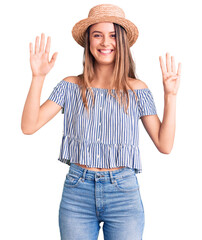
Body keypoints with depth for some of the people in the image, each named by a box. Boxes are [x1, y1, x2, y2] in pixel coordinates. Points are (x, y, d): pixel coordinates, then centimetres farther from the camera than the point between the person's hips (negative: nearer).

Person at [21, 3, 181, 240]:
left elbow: (164, 145, -1)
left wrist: (170, 95, -8)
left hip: (124, 193, 0)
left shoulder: (137, 90, 1)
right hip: (77, 193, 0)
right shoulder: (71, 86, 2)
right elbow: (29, 126, -6)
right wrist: (38, 77, -13)